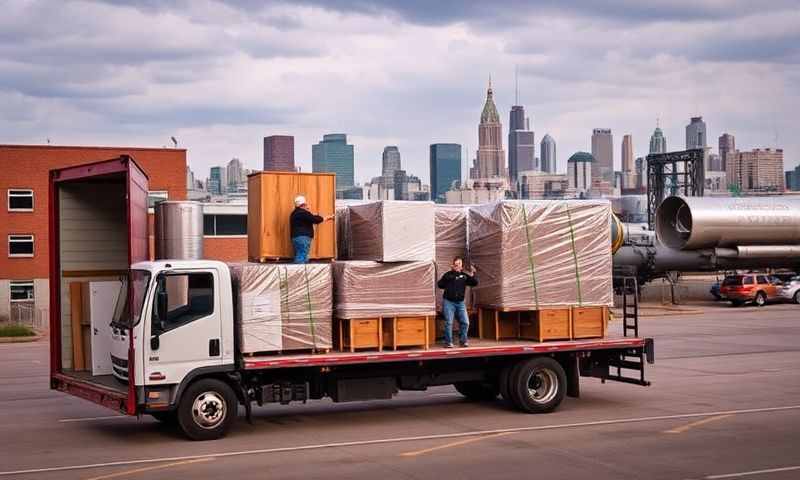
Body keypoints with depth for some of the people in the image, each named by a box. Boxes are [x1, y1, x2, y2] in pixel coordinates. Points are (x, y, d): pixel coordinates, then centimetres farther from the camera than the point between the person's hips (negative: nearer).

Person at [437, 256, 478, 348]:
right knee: (449, 322, -6)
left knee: (465, 322, -2)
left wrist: (472, 275, -12)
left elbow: (475, 283, 2)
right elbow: (440, 285, 0)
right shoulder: (448, 275, 2)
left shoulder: (464, 276, 7)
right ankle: (448, 342, 2)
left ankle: (463, 340, 11)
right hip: (448, 302, -3)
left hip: (460, 302, 3)